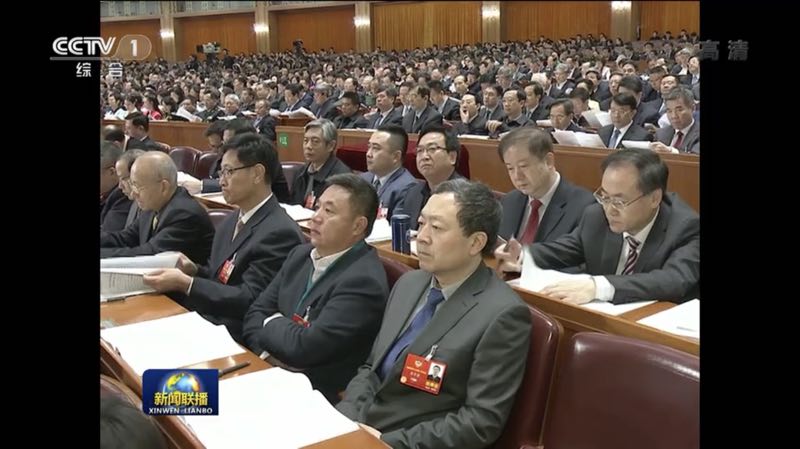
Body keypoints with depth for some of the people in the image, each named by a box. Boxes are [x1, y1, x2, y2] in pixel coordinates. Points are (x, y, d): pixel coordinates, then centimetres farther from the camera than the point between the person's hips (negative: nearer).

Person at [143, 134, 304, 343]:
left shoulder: (280, 232, -18)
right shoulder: (232, 222, 12)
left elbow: (248, 301, -20)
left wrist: (185, 283, -21)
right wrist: (193, 271, -3)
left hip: (237, 334, -8)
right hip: (205, 319, 8)